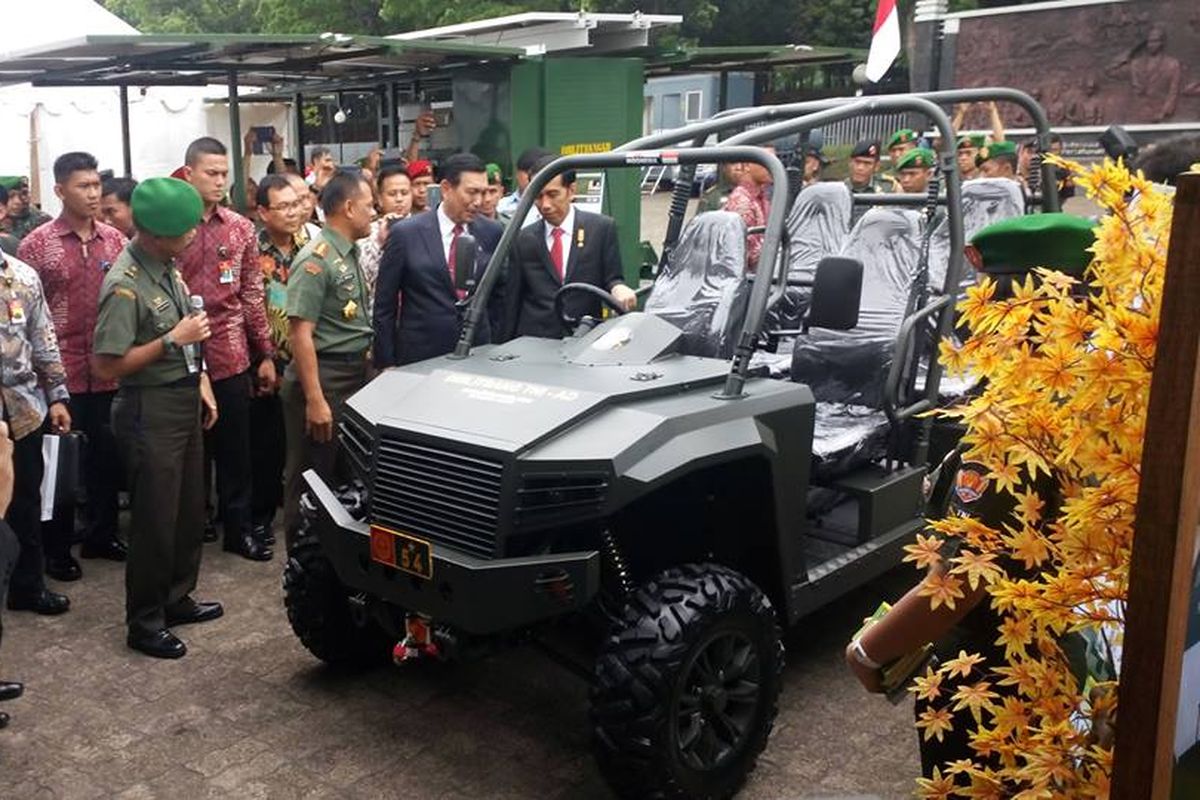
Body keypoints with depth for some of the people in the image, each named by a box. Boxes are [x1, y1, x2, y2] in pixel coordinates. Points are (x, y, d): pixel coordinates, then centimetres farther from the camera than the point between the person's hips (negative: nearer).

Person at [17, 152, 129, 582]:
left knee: (107, 455, 12)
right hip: (62, 372, -3)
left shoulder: (115, 239, 5)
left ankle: (102, 534, 29)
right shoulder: (36, 244, -5)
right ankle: (56, 547, 22)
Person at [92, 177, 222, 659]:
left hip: (184, 402, 8)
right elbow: (106, 366, -21)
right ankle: (144, 624, 16)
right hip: (149, 411, -8)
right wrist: (172, 340, -21)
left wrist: (201, 383, 11)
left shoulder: (167, 267, 6)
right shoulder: (125, 285, -20)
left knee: (189, 511, 17)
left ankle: (176, 598, 33)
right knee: (155, 519, 1)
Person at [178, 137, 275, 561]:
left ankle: (239, 527, 23)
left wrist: (266, 354, 6)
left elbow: (252, 295, 8)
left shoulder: (241, 228, 5)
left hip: (231, 357, 3)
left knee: (235, 449, 10)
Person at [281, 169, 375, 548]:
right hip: (324, 378, -9)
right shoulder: (316, 259, -16)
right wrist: (315, 400, -25)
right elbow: (300, 333, -22)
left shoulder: (350, 252, 11)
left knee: (348, 472, 18)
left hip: (355, 375, 9)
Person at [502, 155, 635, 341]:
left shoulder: (602, 228, 2)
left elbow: (612, 278, 2)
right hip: (533, 341, 1)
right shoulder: (523, 240, 7)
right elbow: (512, 299, 10)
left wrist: (617, 288, -20)